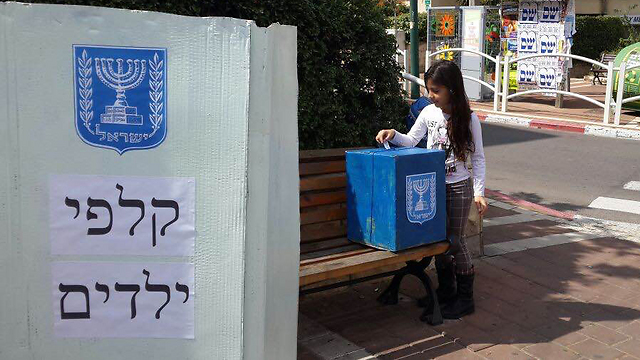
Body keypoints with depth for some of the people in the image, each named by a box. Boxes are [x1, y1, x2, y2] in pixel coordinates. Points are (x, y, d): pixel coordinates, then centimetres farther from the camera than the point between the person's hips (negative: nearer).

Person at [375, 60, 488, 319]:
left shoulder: (469, 118, -10)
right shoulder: (428, 113, 0)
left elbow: (477, 157, -6)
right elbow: (410, 141, 11)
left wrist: (479, 192, -10)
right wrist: (393, 135, -9)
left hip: (459, 187, -4)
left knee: (455, 240, 1)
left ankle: (465, 298, 17)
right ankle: (446, 292, 28)